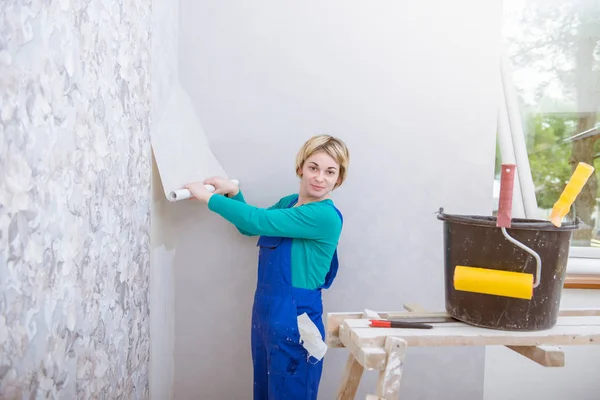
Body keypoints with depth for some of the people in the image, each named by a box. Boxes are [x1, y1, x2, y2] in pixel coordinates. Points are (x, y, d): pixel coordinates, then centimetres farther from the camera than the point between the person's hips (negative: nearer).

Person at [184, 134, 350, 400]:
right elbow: (250, 228, 21)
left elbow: (257, 220, -23)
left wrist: (208, 197, -13)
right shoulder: (288, 203, 7)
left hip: (294, 319, -8)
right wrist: (233, 193, 3)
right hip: (264, 311, 8)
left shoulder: (325, 216, -20)